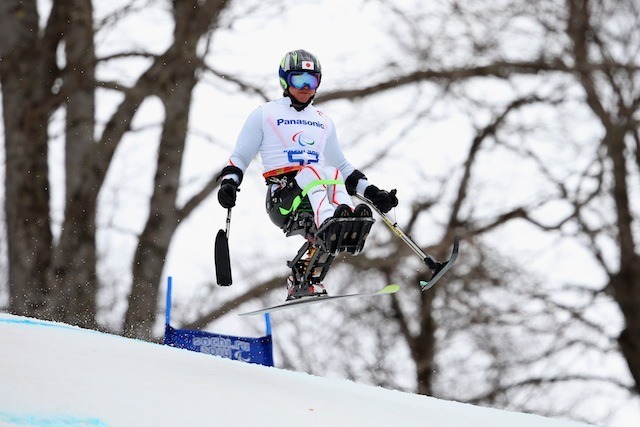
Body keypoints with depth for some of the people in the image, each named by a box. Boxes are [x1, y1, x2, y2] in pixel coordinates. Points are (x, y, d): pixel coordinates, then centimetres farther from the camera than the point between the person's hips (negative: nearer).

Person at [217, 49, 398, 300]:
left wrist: (372, 193, 22)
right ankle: (328, 224, -67)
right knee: (314, 171, -36)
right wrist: (229, 183, -7)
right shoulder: (265, 115, 15)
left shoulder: (323, 122, 28)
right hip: (282, 199, -4)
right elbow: (239, 158, 13)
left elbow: (342, 167, 34)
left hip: (317, 197, 4)